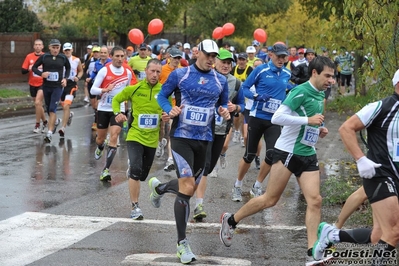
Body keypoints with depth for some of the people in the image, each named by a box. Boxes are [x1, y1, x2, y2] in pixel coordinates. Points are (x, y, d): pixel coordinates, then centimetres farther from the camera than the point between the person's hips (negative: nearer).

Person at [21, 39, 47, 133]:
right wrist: (29, 69, -19)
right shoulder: (29, 57, 1)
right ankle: (44, 122, 32)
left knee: (37, 102, -18)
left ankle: (37, 124, -8)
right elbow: (23, 71, 0)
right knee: (38, 104, 13)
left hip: (43, 84, -4)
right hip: (32, 84, 4)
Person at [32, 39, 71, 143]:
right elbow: (34, 67, 2)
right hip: (46, 86, 2)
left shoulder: (63, 58, -3)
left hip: (58, 87, -2)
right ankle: (56, 121, 49)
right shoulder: (44, 57, -5)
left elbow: (68, 68, 16)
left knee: (52, 109, -13)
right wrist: (41, 73, -17)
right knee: (48, 109, 16)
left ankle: (49, 133, -13)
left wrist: (65, 78, 0)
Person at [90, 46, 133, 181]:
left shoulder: (128, 73, 0)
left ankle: (106, 170, -15)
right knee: (100, 138, 14)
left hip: (118, 109, 0)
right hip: (104, 108, 0)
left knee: (114, 138, -15)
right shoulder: (104, 70, -9)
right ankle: (100, 148, 53)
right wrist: (105, 90, -27)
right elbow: (93, 90, -12)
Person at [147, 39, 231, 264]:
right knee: (187, 188, -16)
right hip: (182, 137, -5)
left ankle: (159, 188, 50)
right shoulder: (180, 75, -3)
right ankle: (182, 243, -7)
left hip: (204, 140, 5)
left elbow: (223, 103, 17)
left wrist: (224, 111, -6)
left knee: (190, 187, 15)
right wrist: (170, 110, -15)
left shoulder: (221, 81, 6)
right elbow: (162, 96, 5)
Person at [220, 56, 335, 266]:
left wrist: (318, 130, 8)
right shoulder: (300, 92, -16)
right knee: (270, 199, 0)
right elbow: (277, 118, -24)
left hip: (308, 155, 8)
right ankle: (230, 220, 21)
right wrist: (308, 120, -23)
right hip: (287, 152, -8)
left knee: (315, 200, -5)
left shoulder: (320, 95, 11)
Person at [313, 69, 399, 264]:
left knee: (380, 236, 8)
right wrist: (361, 160, -17)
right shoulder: (382, 107, -10)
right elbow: (346, 128, -11)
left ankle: (331, 235, 26)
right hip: (380, 175, -7)